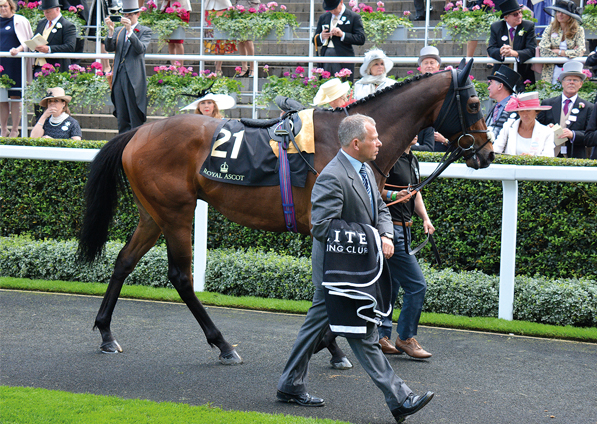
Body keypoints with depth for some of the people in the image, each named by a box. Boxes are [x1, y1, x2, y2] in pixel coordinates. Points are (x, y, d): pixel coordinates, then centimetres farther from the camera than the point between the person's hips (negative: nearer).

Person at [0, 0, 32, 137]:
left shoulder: (20, 21, 1)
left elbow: (27, 40, -2)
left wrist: (18, 49, -19)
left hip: (15, 64, -4)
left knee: (15, 96, -3)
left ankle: (14, 130, 2)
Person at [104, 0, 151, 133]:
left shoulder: (145, 31, 3)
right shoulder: (120, 31, 17)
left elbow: (141, 48, -15)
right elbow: (109, 48, 5)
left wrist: (130, 30, -25)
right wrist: (110, 31, -11)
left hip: (134, 79, -5)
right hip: (119, 77, 5)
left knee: (136, 118, -5)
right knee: (122, 118, 9)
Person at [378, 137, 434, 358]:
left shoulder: (412, 161, 15)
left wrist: (425, 218, 10)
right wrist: (391, 195, -28)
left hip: (403, 230, 10)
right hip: (391, 229, -10)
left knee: (391, 286, 13)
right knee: (416, 284, -8)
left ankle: (380, 337, 18)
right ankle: (405, 338, 1)